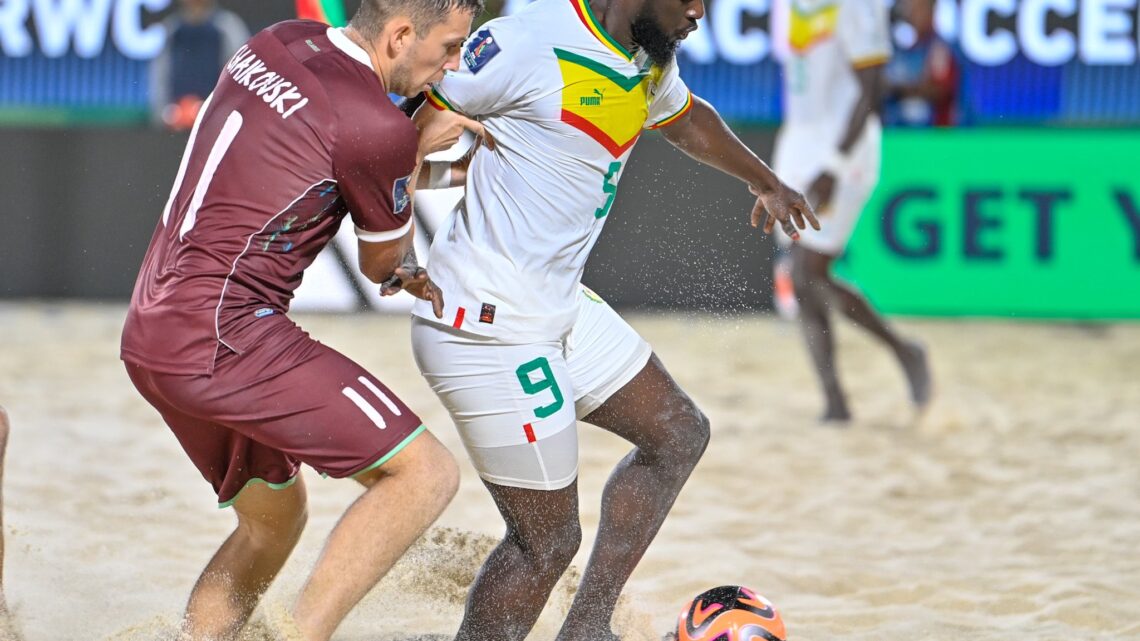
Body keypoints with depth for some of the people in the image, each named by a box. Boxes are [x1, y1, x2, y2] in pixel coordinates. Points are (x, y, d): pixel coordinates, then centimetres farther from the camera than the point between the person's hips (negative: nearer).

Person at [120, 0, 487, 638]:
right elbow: (381, 262, 3)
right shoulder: (377, 126, -14)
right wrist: (417, 152, 15)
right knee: (425, 473, -8)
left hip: (148, 334, 10)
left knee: (274, 517, 25)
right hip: (223, 338, -9)